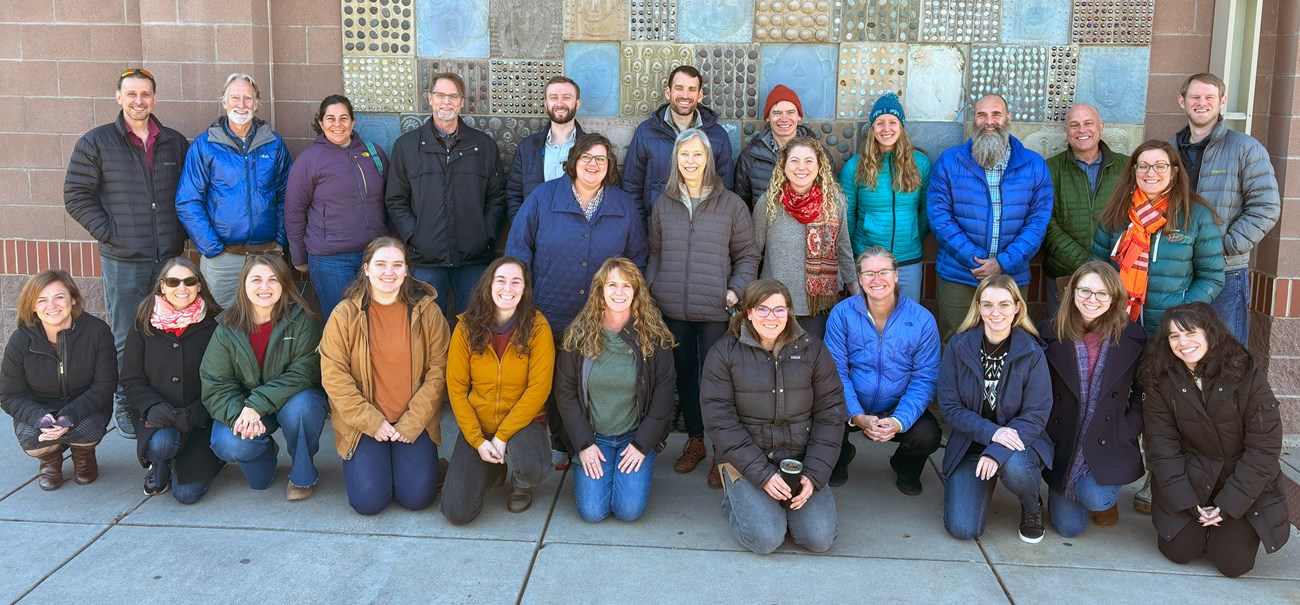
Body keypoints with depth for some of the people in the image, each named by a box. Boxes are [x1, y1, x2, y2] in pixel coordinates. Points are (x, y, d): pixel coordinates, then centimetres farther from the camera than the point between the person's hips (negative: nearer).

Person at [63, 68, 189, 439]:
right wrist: (108, 233, -8)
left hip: (169, 257, 3)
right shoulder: (96, 143, 2)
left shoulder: (175, 143, 11)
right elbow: (76, 195, 0)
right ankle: (125, 409, 14)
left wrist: (181, 231, 4)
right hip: (123, 260, -3)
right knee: (125, 338, 3)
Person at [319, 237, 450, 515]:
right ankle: (361, 461, 22)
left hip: (414, 424, 1)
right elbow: (334, 376, -8)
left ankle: (402, 458, 24)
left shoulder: (427, 311, -5)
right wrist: (372, 422, -14)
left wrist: (410, 424, -12)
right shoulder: (345, 314, -7)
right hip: (362, 422, -1)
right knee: (369, 500, -11)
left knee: (417, 497, -9)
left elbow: (437, 372, -5)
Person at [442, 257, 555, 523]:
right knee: (457, 513, -11)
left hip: (524, 421, -2)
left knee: (531, 470, -35)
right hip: (477, 425, 2)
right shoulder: (467, 326, -7)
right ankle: (493, 470, 23)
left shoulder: (537, 326, -11)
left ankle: (520, 484, 6)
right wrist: (477, 440, -11)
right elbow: (456, 387, -4)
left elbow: (538, 389, -13)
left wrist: (503, 436, -16)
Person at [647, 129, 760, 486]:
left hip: (715, 310, -3)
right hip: (674, 309, 3)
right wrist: (652, 287, 2)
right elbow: (655, 252, 14)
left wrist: (736, 290, -10)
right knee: (684, 375, 13)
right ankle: (694, 440, 30)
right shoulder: (664, 203, 9)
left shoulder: (731, 204, 0)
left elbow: (747, 255, 2)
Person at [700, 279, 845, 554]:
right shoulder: (724, 353, -5)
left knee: (820, 538, -13)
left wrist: (814, 475, -10)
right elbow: (720, 421, -10)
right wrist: (762, 474, -17)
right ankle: (736, 497, 14)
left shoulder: (812, 350, 2)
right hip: (745, 460, -2)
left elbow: (830, 413, 0)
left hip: (800, 457, 2)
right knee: (766, 539, -18)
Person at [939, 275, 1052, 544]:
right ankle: (985, 485, 22)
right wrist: (991, 432, -25)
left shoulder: (1032, 352, -11)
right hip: (971, 444, 2)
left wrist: (997, 452, -28)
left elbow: (1036, 416, -13)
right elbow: (949, 406, -8)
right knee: (962, 528, -14)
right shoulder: (959, 347, -7)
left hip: (1018, 440, -1)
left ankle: (1032, 509, 1)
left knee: (1015, 469, -38)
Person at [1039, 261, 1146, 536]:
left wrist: (1126, 434, -9)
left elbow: (1143, 392, 2)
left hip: (1109, 444, -1)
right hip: (1063, 448, 1)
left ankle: (1109, 495, 13)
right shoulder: (1051, 333, -4)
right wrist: (1044, 436, -7)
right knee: (1069, 527, 0)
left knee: (1095, 499, -26)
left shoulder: (1132, 336, -3)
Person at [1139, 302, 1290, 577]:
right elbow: (1162, 444, -9)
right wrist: (1188, 503, -17)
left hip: (1244, 483, -1)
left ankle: (1238, 527, 24)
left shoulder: (1246, 373, -17)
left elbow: (1264, 446, -15)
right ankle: (1200, 523, 24)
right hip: (1190, 479, 2)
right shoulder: (1161, 380, -11)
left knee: (1232, 562, -10)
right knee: (1179, 551, -9)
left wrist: (1228, 505, -18)